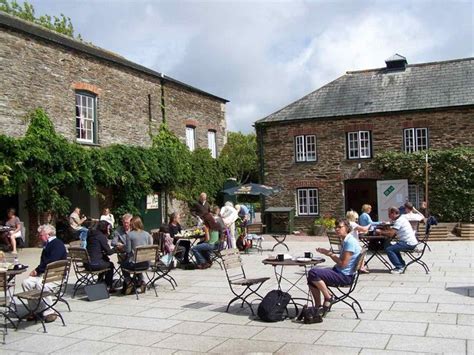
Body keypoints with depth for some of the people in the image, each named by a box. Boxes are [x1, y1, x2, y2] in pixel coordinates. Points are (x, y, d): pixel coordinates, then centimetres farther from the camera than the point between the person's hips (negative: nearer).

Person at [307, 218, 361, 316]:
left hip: (345, 276, -10)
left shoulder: (350, 242, -17)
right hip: (339, 272, 10)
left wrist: (330, 254, -8)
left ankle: (328, 298, -8)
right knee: (311, 279, 8)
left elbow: (343, 264, -20)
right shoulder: (344, 241, 14)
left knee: (313, 273, -23)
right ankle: (318, 306, 11)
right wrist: (328, 253, 5)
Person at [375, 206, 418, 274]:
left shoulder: (399, 220, -14)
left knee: (389, 249, -14)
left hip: (409, 243, -11)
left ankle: (399, 267, -11)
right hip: (411, 242, 11)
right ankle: (401, 265, 24)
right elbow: (391, 230, 18)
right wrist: (382, 230, 3)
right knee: (393, 248, 26)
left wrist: (380, 232, -8)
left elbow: (391, 234, -21)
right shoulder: (401, 219, 18)